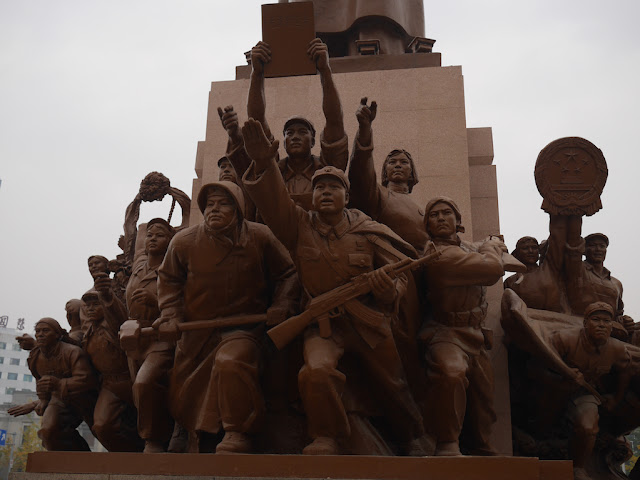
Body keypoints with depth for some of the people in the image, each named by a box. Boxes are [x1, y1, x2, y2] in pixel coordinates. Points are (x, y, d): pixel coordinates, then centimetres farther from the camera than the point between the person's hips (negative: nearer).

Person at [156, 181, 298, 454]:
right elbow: (168, 279, 12)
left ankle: (238, 435, -16)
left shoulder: (259, 237, -8)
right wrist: (170, 316, 0)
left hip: (243, 327, -3)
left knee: (231, 363, -37)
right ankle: (202, 438, 48)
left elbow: (287, 275, 5)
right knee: (184, 398, 13)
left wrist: (281, 306, -11)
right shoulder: (184, 242, -5)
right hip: (196, 331, 4)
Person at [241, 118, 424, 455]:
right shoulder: (299, 227, 3)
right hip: (324, 325, 0)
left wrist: (390, 290, -21)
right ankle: (326, 441, -6)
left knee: (390, 387, 12)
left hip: (369, 324, 1)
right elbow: (274, 201, -14)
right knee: (317, 371, -31)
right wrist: (263, 164, -32)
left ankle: (411, 443, 43)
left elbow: (399, 272, 4)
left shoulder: (367, 232, 1)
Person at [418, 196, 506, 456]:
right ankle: (447, 445, -27)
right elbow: (493, 269, -19)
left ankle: (482, 449, 39)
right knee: (451, 372, -40)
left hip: (475, 335, 9)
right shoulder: (439, 254, -20)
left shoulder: (466, 247, 12)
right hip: (446, 333, -9)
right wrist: (491, 247, 0)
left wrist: (491, 247, 14)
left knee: (483, 399, 17)